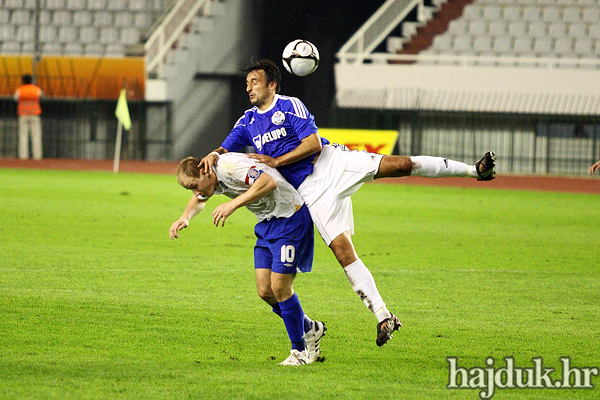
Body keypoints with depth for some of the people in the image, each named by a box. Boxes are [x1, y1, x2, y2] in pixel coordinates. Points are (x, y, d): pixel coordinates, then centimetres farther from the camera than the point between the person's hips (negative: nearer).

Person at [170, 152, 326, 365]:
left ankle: (300, 351, 1)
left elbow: (269, 182, -39)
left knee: (279, 286, -12)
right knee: (265, 290, 2)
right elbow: (199, 200, 30)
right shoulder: (214, 177, 5)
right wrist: (185, 217, 10)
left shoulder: (229, 165, -25)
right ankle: (309, 329, 22)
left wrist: (233, 204, -40)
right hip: (267, 224, 9)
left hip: (291, 218, -9)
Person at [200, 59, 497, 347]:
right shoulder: (247, 121, 13)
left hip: (332, 163, -3)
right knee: (341, 248, -12)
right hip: (309, 189, 3)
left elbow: (313, 144, -8)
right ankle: (382, 316, -12)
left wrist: (274, 161, -11)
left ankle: (473, 170, -11)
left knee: (400, 165, -20)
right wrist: (213, 156, -12)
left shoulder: (290, 106, -1)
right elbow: (226, 149, 12)